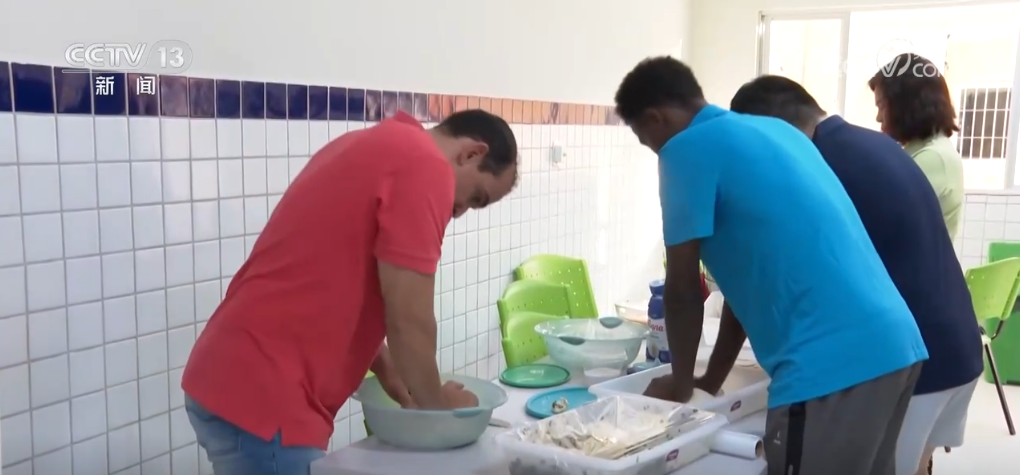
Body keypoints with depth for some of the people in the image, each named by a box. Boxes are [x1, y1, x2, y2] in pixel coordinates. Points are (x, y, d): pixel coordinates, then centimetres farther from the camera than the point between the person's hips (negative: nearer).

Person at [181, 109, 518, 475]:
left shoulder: (376, 147, 16)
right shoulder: (425, 168, -14)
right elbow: (408, 319, -15)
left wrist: (388, 373, 15)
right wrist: (438, 405, 1)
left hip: (235, 380, 10)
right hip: (262, 398, -10)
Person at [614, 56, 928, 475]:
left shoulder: (685, 148, -4)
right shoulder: (773, 128, 20)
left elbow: (682, 288, -2)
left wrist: (681, 383, 15)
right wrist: (712, 379, 28)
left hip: (831, 362, -9)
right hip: (895, 343, 9)